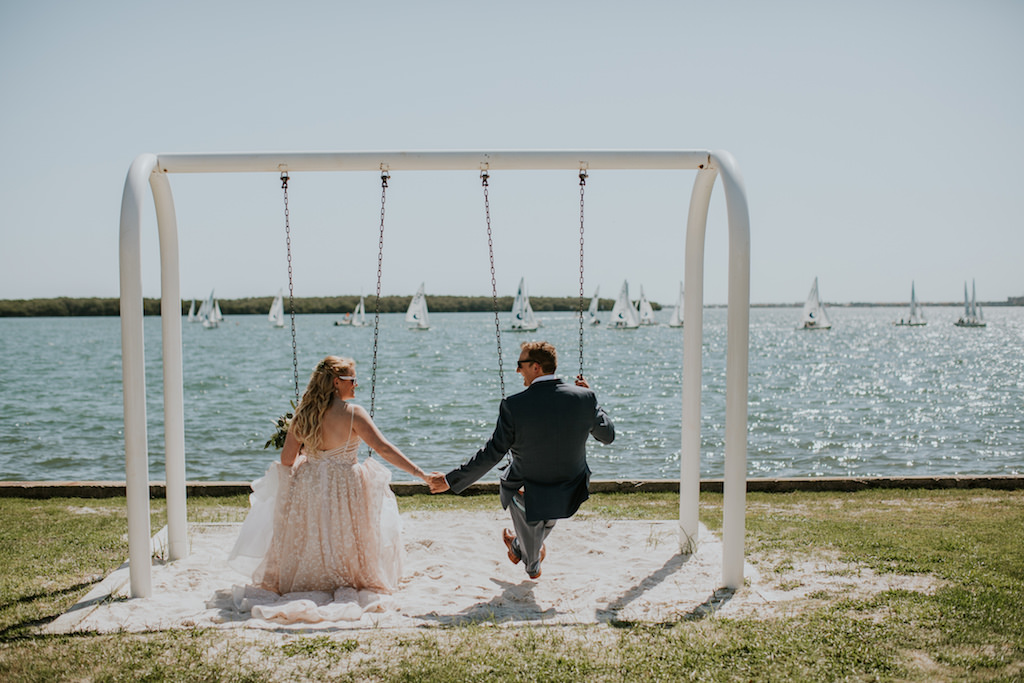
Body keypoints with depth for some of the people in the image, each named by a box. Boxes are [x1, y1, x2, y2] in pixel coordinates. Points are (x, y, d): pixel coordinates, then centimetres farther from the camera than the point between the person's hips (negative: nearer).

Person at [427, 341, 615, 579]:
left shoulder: (514, 406, -26)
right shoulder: (584, 398, -17)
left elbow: (491, 453, -21)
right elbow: (607, 435, -2)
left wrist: (451, 480, -11)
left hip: (529, 495, -2)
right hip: (570, 494, 2)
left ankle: (532, 566, 63)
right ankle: (520, 549, 63)